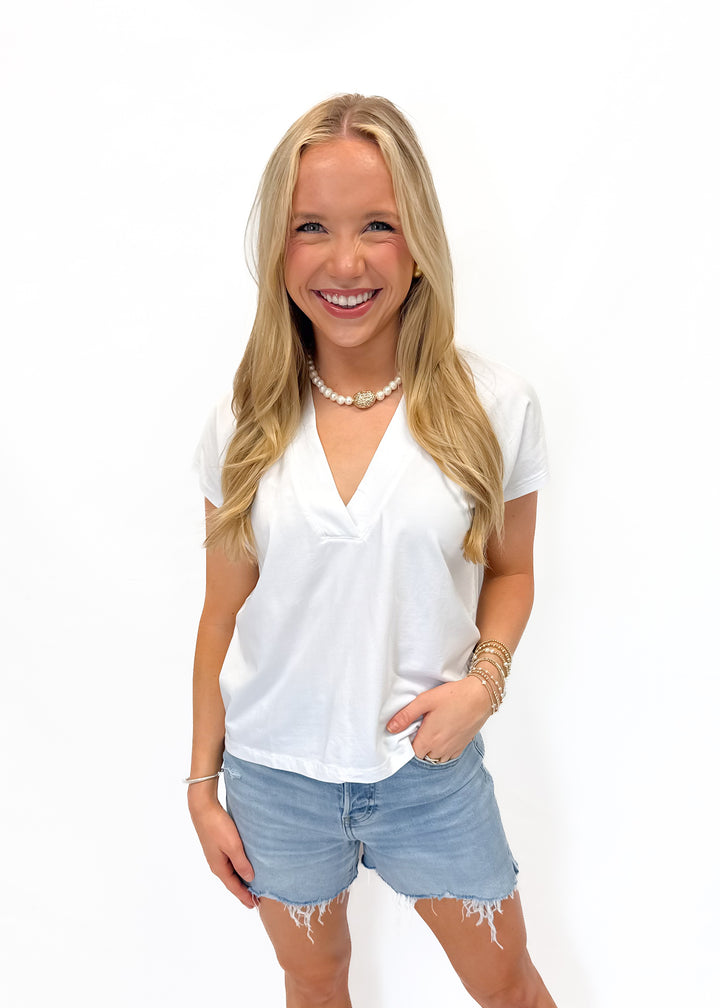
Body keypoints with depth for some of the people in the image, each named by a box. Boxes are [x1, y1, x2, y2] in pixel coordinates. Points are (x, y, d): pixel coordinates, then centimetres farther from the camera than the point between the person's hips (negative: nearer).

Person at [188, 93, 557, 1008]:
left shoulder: (494, 409, -11)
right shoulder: (242, 428, -8)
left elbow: (509, 569, 3)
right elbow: (223, 613, 0)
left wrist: (485, 676, -15)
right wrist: (203, 782, 5)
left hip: (430, 773, -1)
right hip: (274, 776, 2)